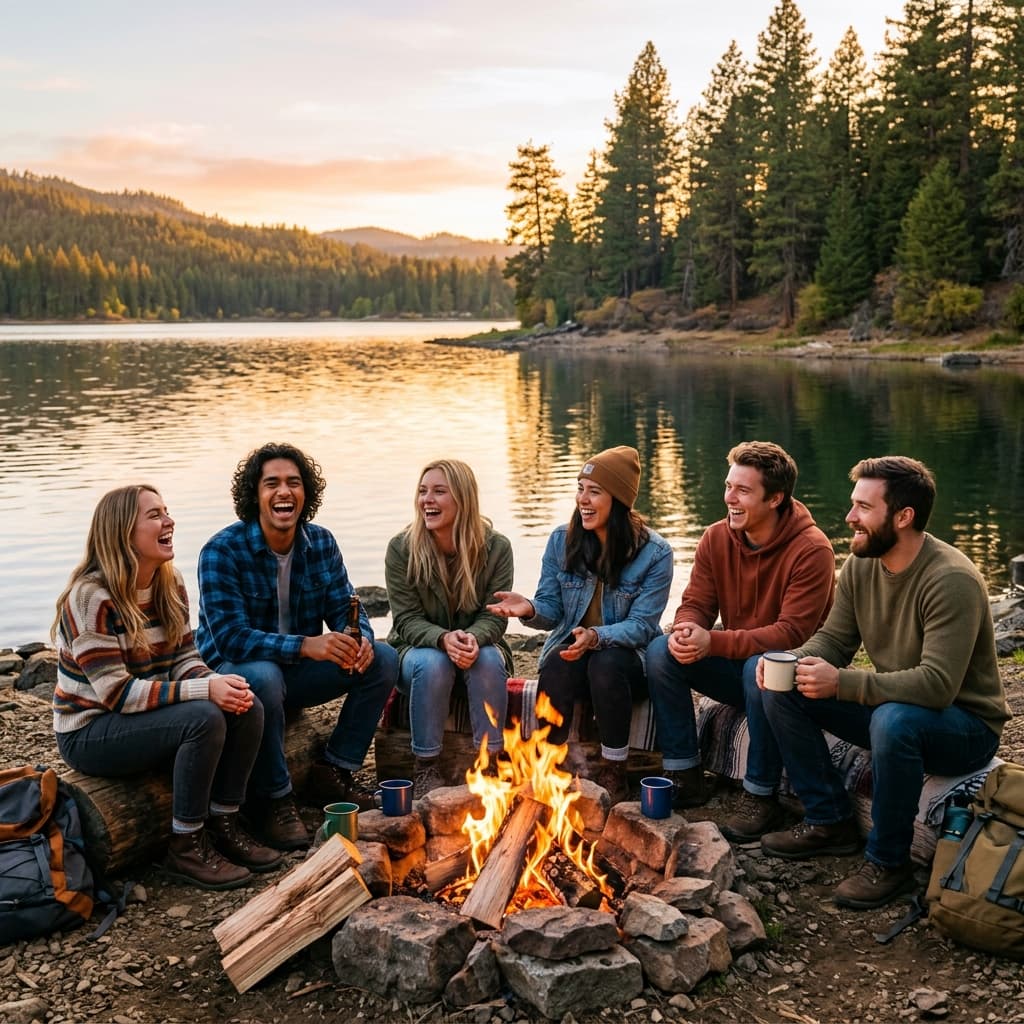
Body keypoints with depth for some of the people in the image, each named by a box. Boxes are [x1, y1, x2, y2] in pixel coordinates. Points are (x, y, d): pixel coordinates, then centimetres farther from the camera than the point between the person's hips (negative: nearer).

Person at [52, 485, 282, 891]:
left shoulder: (169, 583, 2)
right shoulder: (91, 596, -22)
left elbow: (184, 658, 2)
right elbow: (115, 691, -26)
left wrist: (218, 682, -21)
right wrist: (205, 690, -32)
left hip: (147, 714, 7)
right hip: (90, 731, -7)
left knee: (247, 708, -14)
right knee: (204, 719, -30)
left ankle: (224, 826, -1)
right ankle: (186, 848, -16)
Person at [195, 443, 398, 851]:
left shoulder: (321, 543, -1)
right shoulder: (222, 551, -19)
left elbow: (345, 607, 0)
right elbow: (230, 637, -27)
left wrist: (360, 638, -26)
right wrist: (306, 645, -39)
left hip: (296, 671, 6)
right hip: (235, 672, -6)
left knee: (382, 660, -9)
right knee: (264, 676, -39)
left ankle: (333, 771, 1)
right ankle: (272, 799, -20)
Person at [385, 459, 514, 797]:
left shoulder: (496, 547, -9)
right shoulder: (401, 548, -10)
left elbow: (493, 616, -9)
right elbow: (407, 620, -12)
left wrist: (473, 639, -32)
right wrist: (443, 639, -33)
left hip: (477, 646, 1)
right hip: (419, 649, -1)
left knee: (489, 659, -32)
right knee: (432, 664, -34)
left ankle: (489, 762, -20)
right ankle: (426, 768, -21)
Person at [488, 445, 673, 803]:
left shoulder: (655, 553, -10)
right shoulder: (561, 541, 0)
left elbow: (641, 625, -15)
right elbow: (552, 608, 0)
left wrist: (596, 637, -34)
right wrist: (530, 609, -26)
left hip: (626, 657, -2)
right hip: (570, 648, 2)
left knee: (606, 663, -37)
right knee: (555, 666, -34)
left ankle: (613, 774, -19)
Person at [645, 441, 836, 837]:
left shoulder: (811, 550, -21)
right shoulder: (716, 538, -2)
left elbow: (792, 633, -27)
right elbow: (695, 604, 0)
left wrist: (713, 642, -35)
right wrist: (685, 632, -27)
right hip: (735, 663, 6)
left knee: (760, 667, -38)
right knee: (661, 651, -16)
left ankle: (760, 796, -21)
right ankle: (684, 776, -7)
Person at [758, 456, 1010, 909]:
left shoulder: (952, 580, -27)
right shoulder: (860, 565, -3)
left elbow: (937, 684, -34)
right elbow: (832, 638, 2)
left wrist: (841, 683, -39)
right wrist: (790, 663, -21)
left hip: (965, 725, -7)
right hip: (889, 706, 7)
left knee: (894, 720, -39)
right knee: (782, 692, -7)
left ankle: (888, 862, -17)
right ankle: (830, 822, 5)